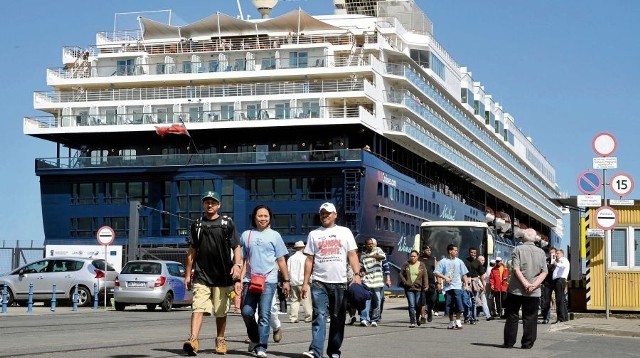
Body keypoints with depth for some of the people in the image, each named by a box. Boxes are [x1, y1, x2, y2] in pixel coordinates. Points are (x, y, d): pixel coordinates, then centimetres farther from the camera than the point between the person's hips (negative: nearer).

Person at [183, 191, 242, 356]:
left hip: (222, 275, -1)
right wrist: (188, 274, 12)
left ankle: (220, 340, 24)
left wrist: (237, 264, -18)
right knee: (198, 308, -13)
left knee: (221, 311, 9)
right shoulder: (196, 225, 12)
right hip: (201, 275, 1)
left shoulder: (227, 223, 5)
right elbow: (192, 251, 15)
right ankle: (193, 340, -24)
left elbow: (236, 247, 0)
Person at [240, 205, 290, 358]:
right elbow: (241, 259, 13)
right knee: (247, 312, -1)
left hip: (268, 280, -2)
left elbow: (281, 260, 9)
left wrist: (286, 280, 6)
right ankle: (254, 339, 23)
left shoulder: (274, 235, 8)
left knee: (264, 315, -5)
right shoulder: (246, 235, 11)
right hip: (250, 280, 2)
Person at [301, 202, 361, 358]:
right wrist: (305, 282, 3)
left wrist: (356, 274, -10)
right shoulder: (314, 234, 12)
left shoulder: (345, 232, 10)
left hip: (340, 282, 1)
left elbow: (352, 255, 4)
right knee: (319, 316, -11)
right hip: (319, 282, -1)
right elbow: (309, 260, 9)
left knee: (338, 318, 6)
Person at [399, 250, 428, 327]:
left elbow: (425, 276, 1)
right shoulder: (406, 265, 7)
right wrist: (405, 282, -6)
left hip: (418, 288, 0)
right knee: (411, 305, -6)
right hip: (409, 289, 0)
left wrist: (425, 286, -9)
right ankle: (412, 322, -1)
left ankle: (418, 317, 32)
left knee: (418, 305, 4)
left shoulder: (421, 265, 5)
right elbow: (401, 274, 8)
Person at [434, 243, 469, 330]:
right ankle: (451, 322, 18)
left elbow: (464, 274, 11)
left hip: (457, 287, 0)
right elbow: (436, 273, -1)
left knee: (458, 305, -13)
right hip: (447, 287, 0)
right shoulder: (443, 262, 3)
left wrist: (466, 284, 3)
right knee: (449, 306, 5)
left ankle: (458, 322, -2)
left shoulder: (459, 262, 8)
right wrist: (445, 277, -13)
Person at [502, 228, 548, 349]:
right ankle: (527, 343, 6)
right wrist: (534, 284, -7)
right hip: (534, 292, 2)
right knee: (530, 318, 7)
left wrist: (525, 283, -13)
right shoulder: (541, 252, 5)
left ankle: (509, 342, 8)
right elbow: (544, 272, -1)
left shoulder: (518, 249, -5)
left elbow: (516, 269, -14)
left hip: (516, 290, -2)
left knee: (512, 317, 6)